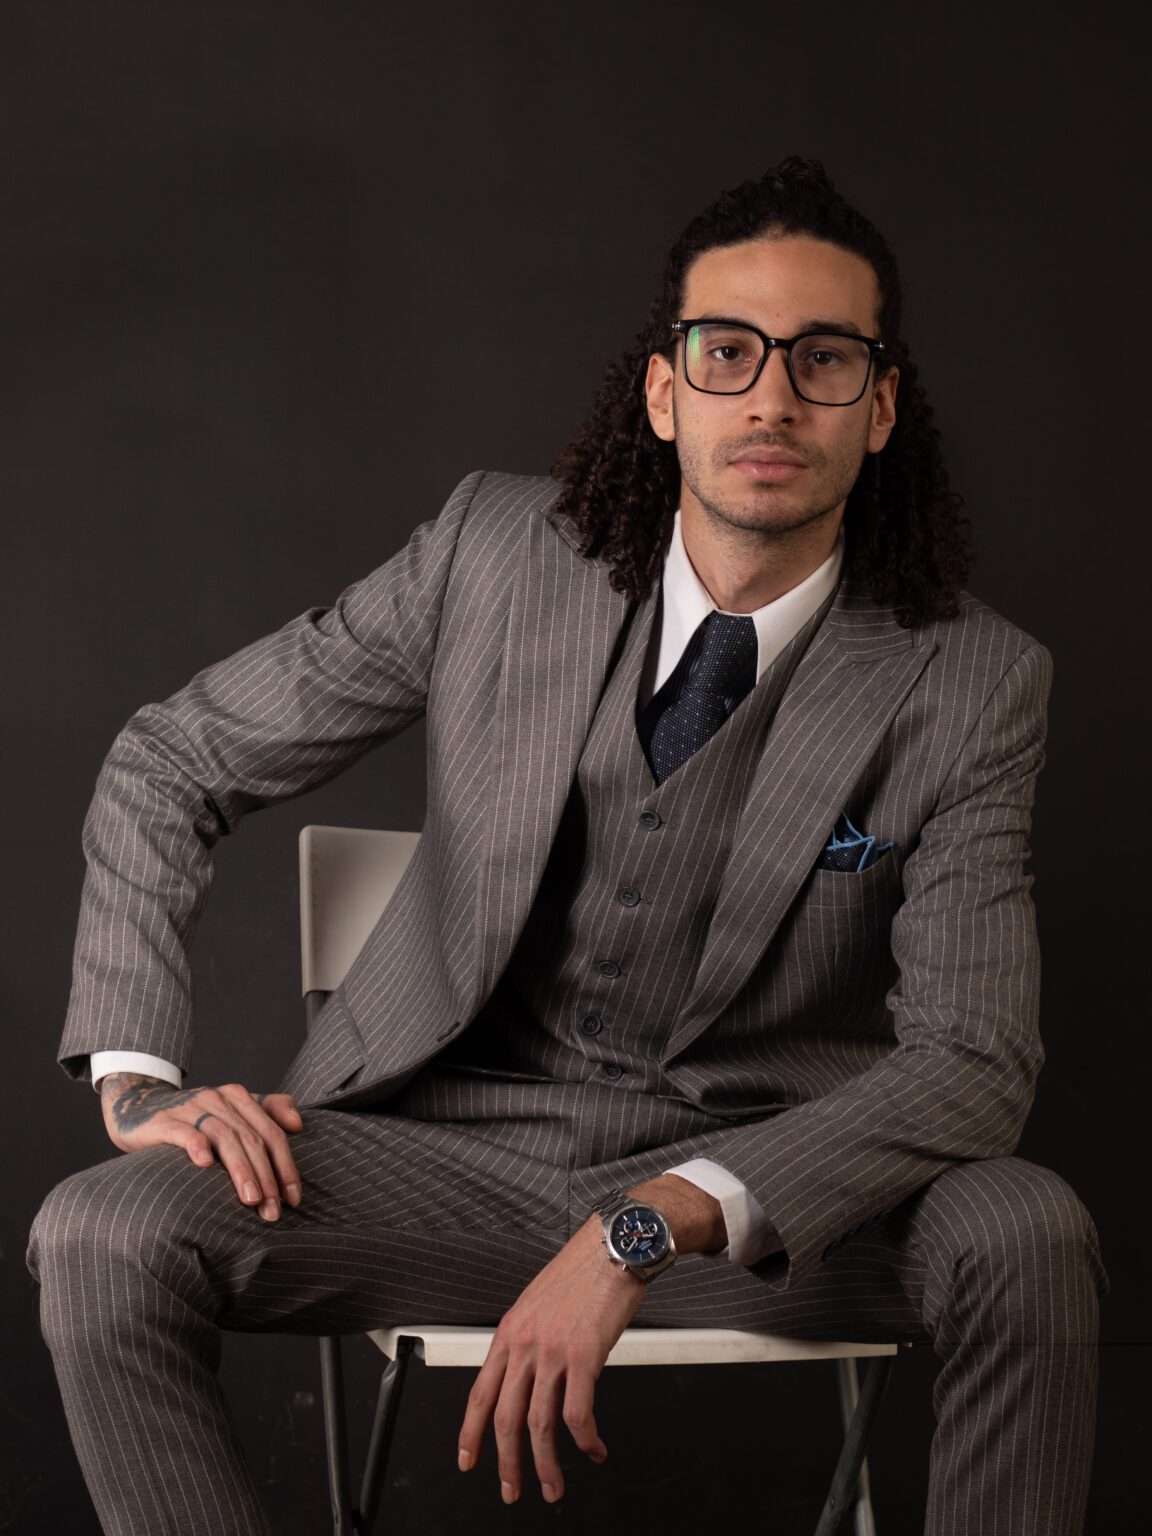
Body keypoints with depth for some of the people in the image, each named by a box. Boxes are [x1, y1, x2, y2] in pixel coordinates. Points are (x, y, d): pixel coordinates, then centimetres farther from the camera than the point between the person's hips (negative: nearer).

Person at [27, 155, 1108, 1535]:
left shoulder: (971, 682, -9)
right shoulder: (496, 551, -5)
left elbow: (972, 1061, -17)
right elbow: (164, 771, 4)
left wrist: (648, 1232, -30)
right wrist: (139, 1080, -11)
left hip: (761, 1174, -1)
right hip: (454, 1149, 1)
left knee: (1029, 1238, -31)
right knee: (103, 1237, -25)